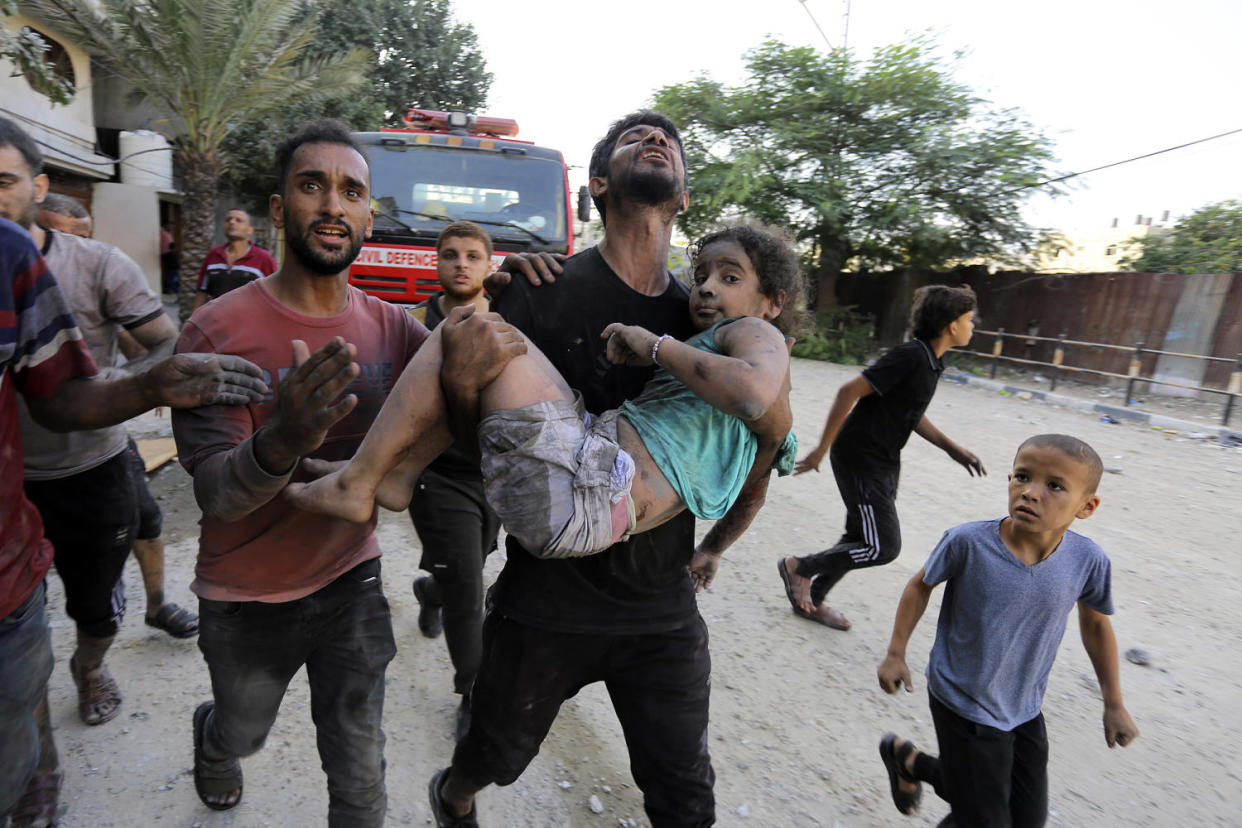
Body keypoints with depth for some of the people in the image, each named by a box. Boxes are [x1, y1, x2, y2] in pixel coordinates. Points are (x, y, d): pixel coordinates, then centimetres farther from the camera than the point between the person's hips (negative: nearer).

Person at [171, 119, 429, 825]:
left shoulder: (390, 326, -7)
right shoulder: (218, 330, -19)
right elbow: (213, 493, -24)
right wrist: (280, 444, -47)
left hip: (352, 580, 2)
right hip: (248, 600, -1)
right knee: (243, 734, 30)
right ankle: (211, 738, 66)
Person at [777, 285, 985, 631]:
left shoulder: (931, 361, 9)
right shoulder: (911, 356, -20)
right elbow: (850, 391, -25)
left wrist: (951, 448, 16)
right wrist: (822, 449, -23)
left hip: (884, 463, 10)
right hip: (860, 460, -10)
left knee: (861, 538, 16)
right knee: (883, 547, -7)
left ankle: (811, 600, 31)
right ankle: (798, 566, 11)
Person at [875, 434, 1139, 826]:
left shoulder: (1087, 561, -17)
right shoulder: (967, 542, -26)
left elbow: (1095, 623, 3)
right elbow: (921, 585, -8)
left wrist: (1114, 705, 12)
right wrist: (895, 654, -5)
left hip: (1024, 712, 4)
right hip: (962, 704, -4)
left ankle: (912, 764, 39)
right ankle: (903, 754, 33)